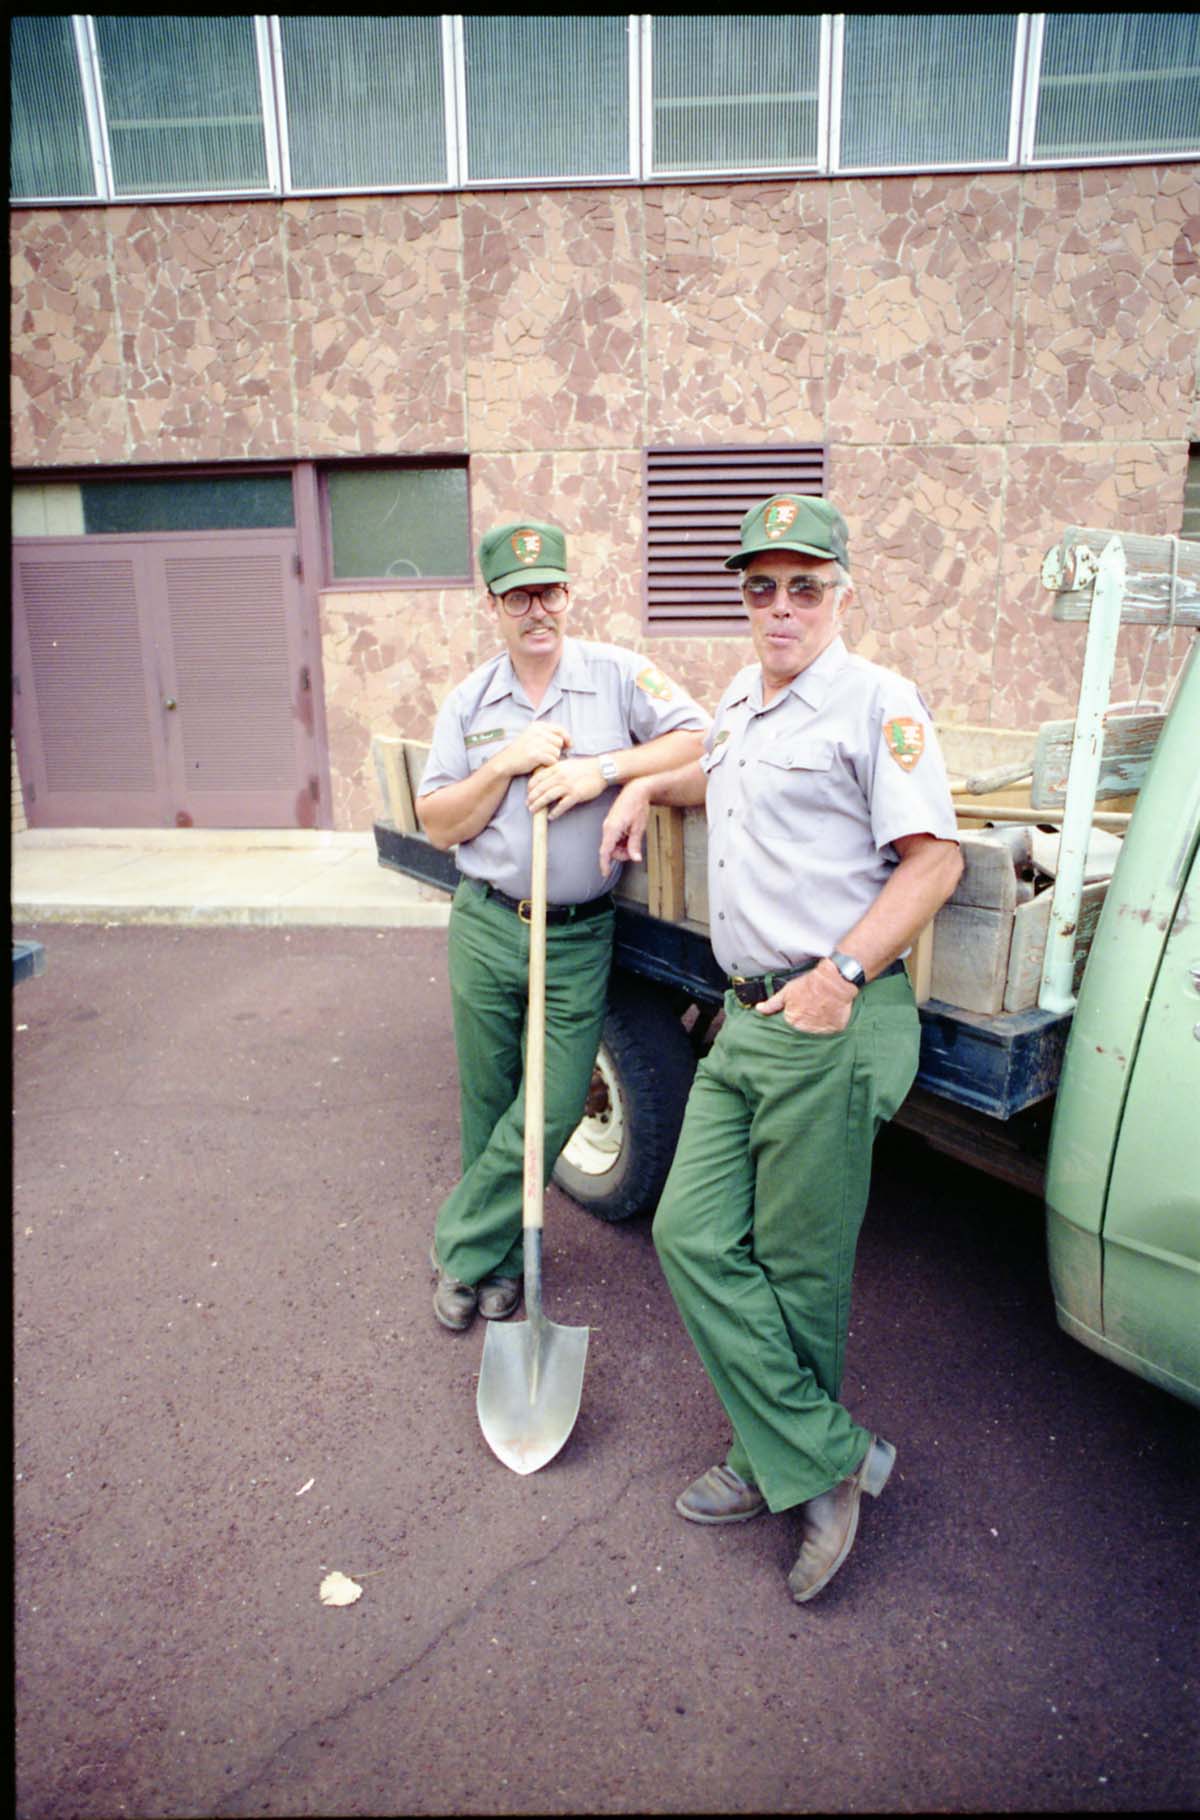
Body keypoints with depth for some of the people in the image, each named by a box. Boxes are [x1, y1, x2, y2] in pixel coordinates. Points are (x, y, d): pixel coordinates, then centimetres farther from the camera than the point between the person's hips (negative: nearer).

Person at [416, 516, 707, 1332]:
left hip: (580, 936, -2)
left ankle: (467, 1248, 20)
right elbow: (439, 824, 3)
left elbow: (700, 739, -10)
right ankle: (501, 1256, 33)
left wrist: (602, 768, -19)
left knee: (552, 1109, -1)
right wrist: (506, 764, -11)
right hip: (486, 927, 2)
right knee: (488, 1105, 13)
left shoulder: (618, 674, 0)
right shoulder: (468, 701, 6)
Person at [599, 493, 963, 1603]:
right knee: (694, 1235, 5)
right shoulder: (742, 702, 18)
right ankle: (829, 1459, 18)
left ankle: (790, 1462, 26)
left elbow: (935, 858, -14)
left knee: (799, 1269, 3)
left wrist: (840, 975, -21)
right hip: (747, 1021, 8)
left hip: (835, 1025, -8)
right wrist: (646, 786, 25)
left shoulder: (877, 702, -7)